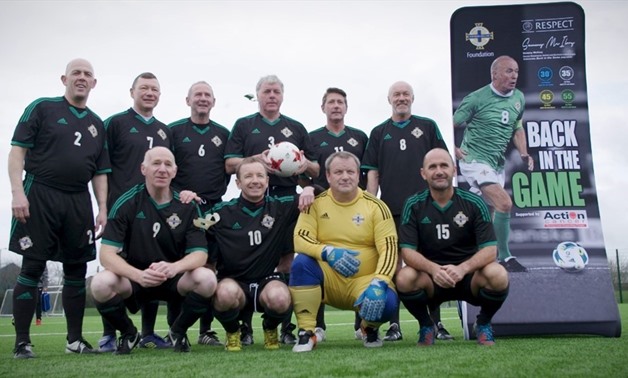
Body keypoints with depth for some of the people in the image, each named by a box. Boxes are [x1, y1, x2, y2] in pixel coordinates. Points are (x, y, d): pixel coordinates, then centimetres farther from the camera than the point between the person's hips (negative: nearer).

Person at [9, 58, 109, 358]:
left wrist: (103, 209, 7)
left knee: (76, 271, 6)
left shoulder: (96, 125, 17)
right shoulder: (42, 108, 4)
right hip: (40, 195, -4)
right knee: (32, 268, -3)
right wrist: (18, 192, -13)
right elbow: (17, 150, -3)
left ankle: (75, 340, 15)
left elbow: (100, 172, 17)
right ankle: (22, 342, 3)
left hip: (79, 201, 5)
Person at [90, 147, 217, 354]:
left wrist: (174, 267, -34)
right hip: (134, 278, -1)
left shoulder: (188, 206, -4)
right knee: (100, 284, -31)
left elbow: (200, 253, -11)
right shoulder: (126, 203, -9)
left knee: (207, 279, -29)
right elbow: (106, 254, -16)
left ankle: (178, 332, 2)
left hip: (175, 280, 1)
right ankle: (128, 333, 3)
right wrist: (139, 275, -35)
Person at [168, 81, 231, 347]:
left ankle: (206, 330, 10)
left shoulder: (223, 134, 13)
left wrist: (217, 193, 2)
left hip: (213, 208, 2)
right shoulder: (174, 131, 6)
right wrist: (178, 194, -7)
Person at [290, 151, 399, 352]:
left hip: (364, 281, -1)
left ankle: (370, 328, 9)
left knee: (388, 302, -30)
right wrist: (328, 252, -29)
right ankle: (306, 333, -15)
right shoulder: (316, 203, -2)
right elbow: (300, 240, -9)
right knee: (301, 263, -28)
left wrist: (379, 283, -29)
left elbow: (389, 248, -12)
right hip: (328, 279, 1)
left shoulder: (375, 206, -5)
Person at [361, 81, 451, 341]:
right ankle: (394, 325, 5)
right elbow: (372, 173, 9)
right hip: (391, 209, 1)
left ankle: (435, 322, 9)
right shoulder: (379, 133, 13)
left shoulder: (428, 127, 11)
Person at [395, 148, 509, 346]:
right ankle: (426, 325, 1)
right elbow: (407, 250, -11)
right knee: (404, 278, -31)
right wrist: (434, 269, -31)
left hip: (469, 276, 0)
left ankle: (483, 323, 3)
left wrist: (462, 268, -32)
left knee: (498, 275, -31)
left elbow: (489, 250, -13)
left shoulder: (474, 203, -6)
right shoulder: (414, 205, -4)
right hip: (430, 279, 0)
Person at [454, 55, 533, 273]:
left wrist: (523, 153, 8)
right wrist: (453, 150, -14)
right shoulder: (477, 99, -12)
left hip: (497, 164, 7)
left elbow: (517, 127, 21)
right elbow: (450, 124, -5)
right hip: (475, 161, -7)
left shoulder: (519, 98, 7)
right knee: (504, 203, -20)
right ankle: (504, 257, -8)